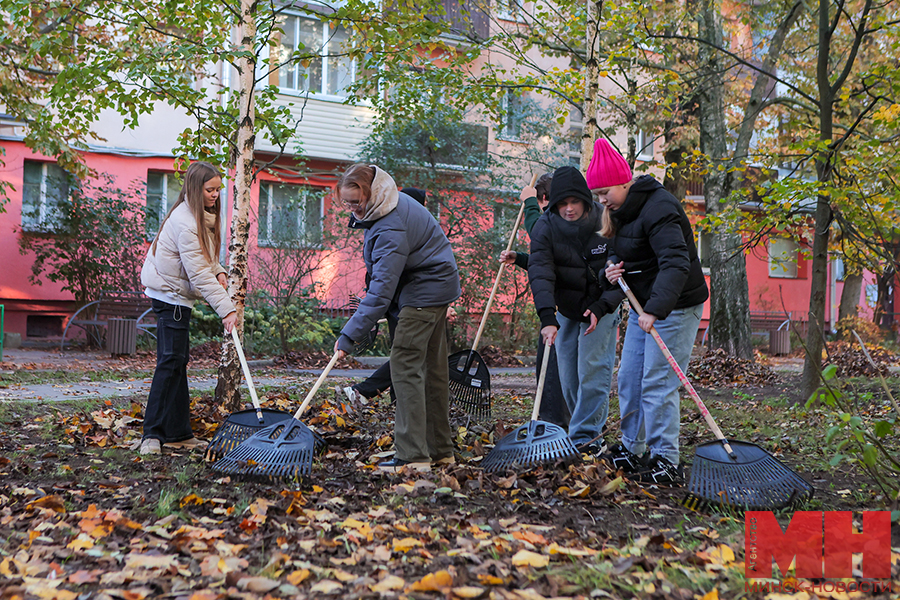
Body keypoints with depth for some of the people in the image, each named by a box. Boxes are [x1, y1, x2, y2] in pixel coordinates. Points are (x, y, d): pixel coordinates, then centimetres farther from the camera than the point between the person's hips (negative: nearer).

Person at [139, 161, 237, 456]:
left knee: (178, 362, 10)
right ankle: (153, 434, -8)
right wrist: (225, 308, -28)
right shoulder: (185, 222, -22)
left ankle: (178, 434, 14)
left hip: (175, 295, 10)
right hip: (170, 296, -10)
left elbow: (203, 257, 22)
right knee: (171, 361, -12)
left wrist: (219, 272, 1)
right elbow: (199, 273, -26)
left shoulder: (201, 217, 10)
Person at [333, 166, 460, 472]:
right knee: (432, 368, 13)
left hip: (424, 291, -11)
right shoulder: (388, 205, 3)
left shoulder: (391, 228, -29)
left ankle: (413, 455, -16)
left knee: (405, 365, -15)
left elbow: (381, 290, -33)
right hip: (435, 286, 11)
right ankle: (440, 450, 21)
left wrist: (349, 335, -33)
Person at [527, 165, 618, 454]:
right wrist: (547, 317, -38)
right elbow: (540, 272, -26)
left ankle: (585, 436, -5)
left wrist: (600, 308, -20)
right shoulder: (545, 227, -14)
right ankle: (594, 430, 23)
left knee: (593, 369, -11)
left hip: (601, 308, -3)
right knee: (569, 377, 6)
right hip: (566, 309, 3)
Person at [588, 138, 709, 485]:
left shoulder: (657, 208, -22)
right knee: (629, 378, 12)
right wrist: (614, 269, -5)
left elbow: (675, 262, -33)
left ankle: (666, 462, 0)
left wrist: (655, 310, -42)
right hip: (643, 304, 10)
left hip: (674, 307, -10)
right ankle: (631, 451, 25)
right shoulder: (619, 212, 8)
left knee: (657, 383, -9)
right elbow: (618, 253, 20)